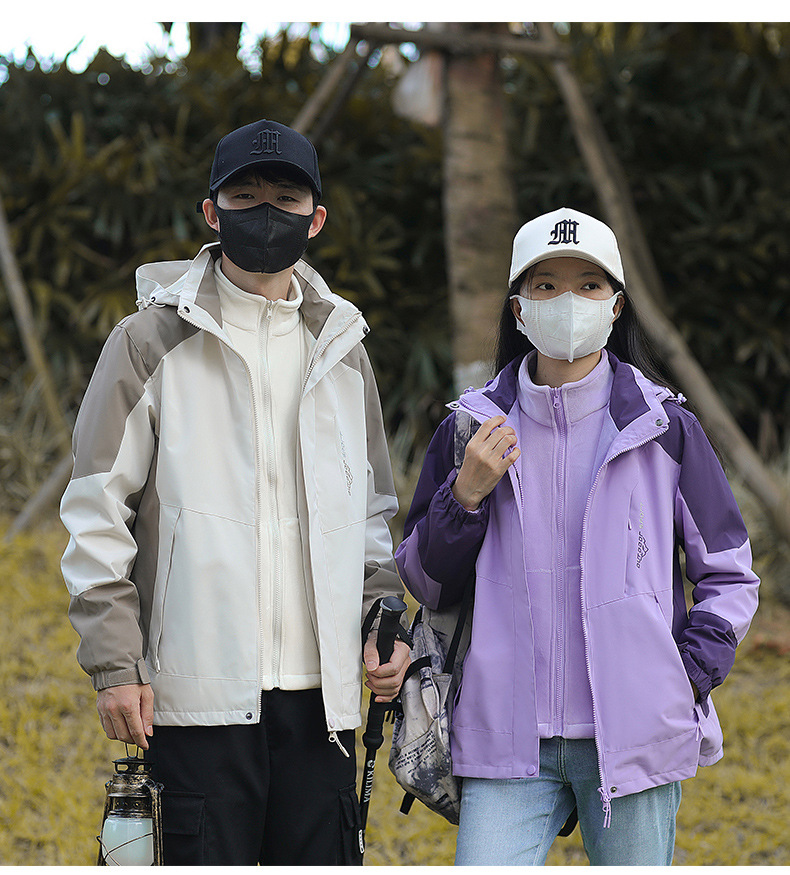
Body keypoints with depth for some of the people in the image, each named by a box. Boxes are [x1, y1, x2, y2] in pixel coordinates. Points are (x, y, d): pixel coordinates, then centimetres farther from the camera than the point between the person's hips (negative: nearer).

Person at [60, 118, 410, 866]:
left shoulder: (340, 350, 15)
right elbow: (98, 512, -1)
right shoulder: (154, 340, 1)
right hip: (198, 694, -4)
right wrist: (114, 663, -8)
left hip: (320, 693, 4)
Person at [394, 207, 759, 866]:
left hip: (635, 739, 0)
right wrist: (465, 495, -5)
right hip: (507, 739, 1)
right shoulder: (474, 429, 6)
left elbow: (730, 577, 9)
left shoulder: (664, 428, 3)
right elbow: (425, 583, 12)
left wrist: (689, 678, -4)